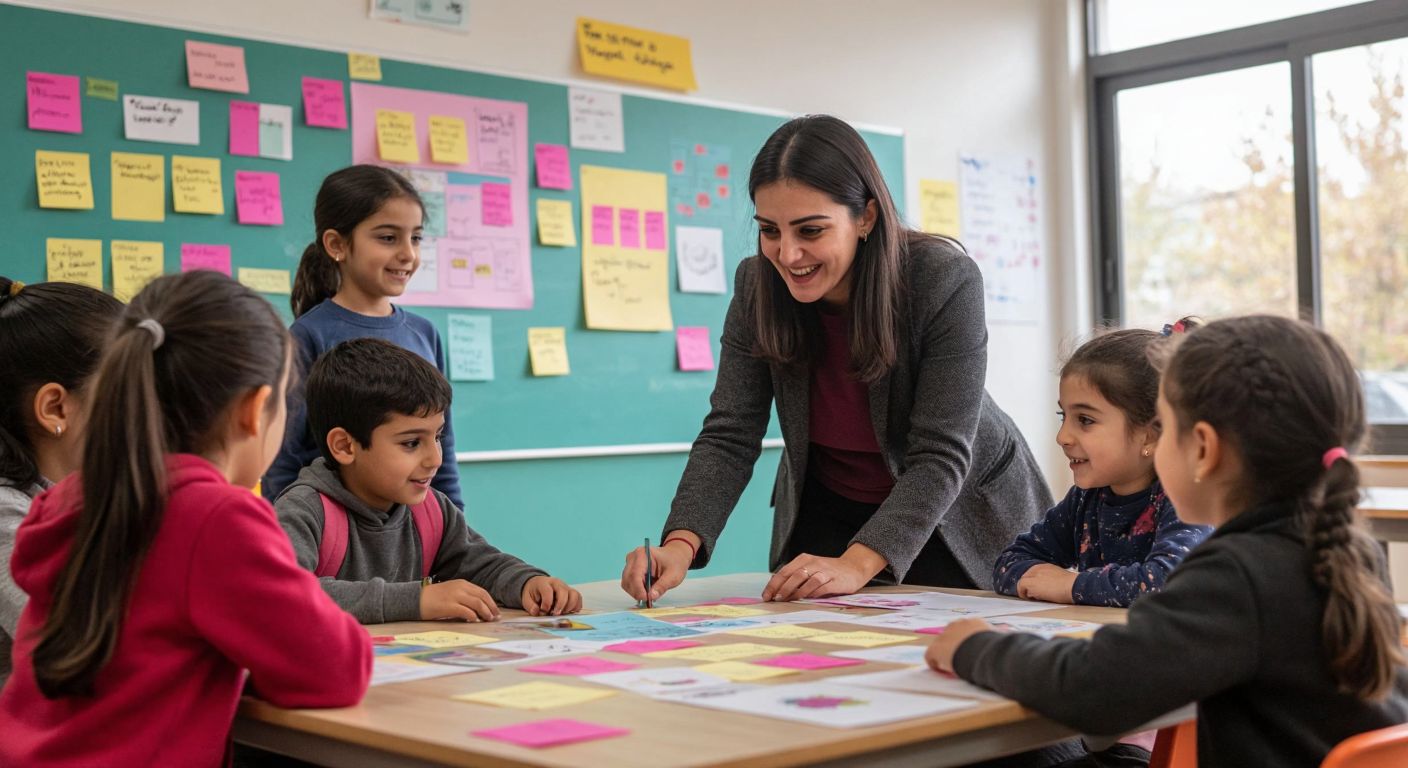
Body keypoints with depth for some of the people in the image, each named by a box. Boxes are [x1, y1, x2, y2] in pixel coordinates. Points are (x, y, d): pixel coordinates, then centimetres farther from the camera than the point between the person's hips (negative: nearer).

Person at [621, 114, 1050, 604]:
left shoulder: (946, 282, -28)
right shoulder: (756, 285, -17)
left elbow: (940, 456, -30)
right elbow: (729, 436, -19)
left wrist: (857, 564, -42)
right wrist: (682, 544, -37)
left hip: (961, 506, -3)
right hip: (828, 512, 3)